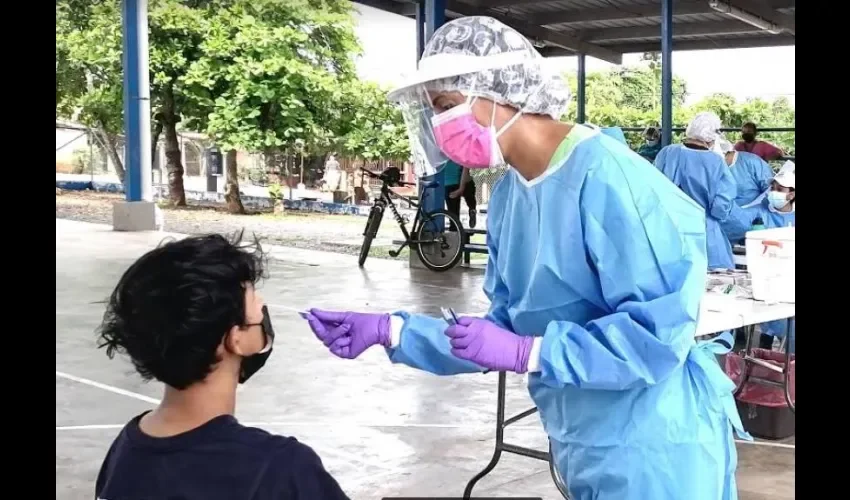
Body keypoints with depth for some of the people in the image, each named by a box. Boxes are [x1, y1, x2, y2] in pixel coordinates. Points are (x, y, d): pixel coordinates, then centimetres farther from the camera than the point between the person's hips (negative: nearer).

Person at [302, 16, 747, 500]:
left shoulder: (605, 176, -22)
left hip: (654, 450, -8)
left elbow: (658, 331, -26)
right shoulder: (507, 197, 3)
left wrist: (523, 352, -26)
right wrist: (388, 330, -1)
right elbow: (506, 330, 7)